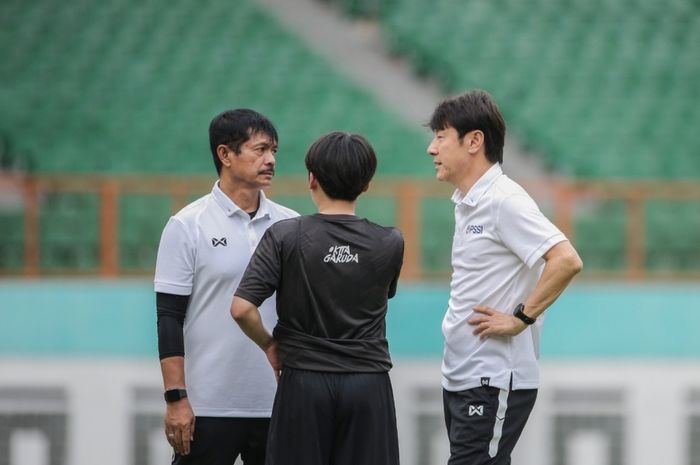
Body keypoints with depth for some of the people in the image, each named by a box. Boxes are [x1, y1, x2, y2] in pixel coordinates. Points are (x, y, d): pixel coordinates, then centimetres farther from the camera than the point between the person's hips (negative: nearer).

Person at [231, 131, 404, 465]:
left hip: (304, 384, -1)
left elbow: (241, 309, -13)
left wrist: (269, 345, 5)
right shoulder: (390, 244, -1)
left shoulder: (285, 237, -8)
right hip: (368, 385, 1)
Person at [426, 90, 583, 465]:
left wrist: (520, 319, -20)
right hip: (459, 377, 10)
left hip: (494, 381, -10)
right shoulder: (467, 203, 13)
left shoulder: (504, 201, -16)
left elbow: (566, 261, -25)